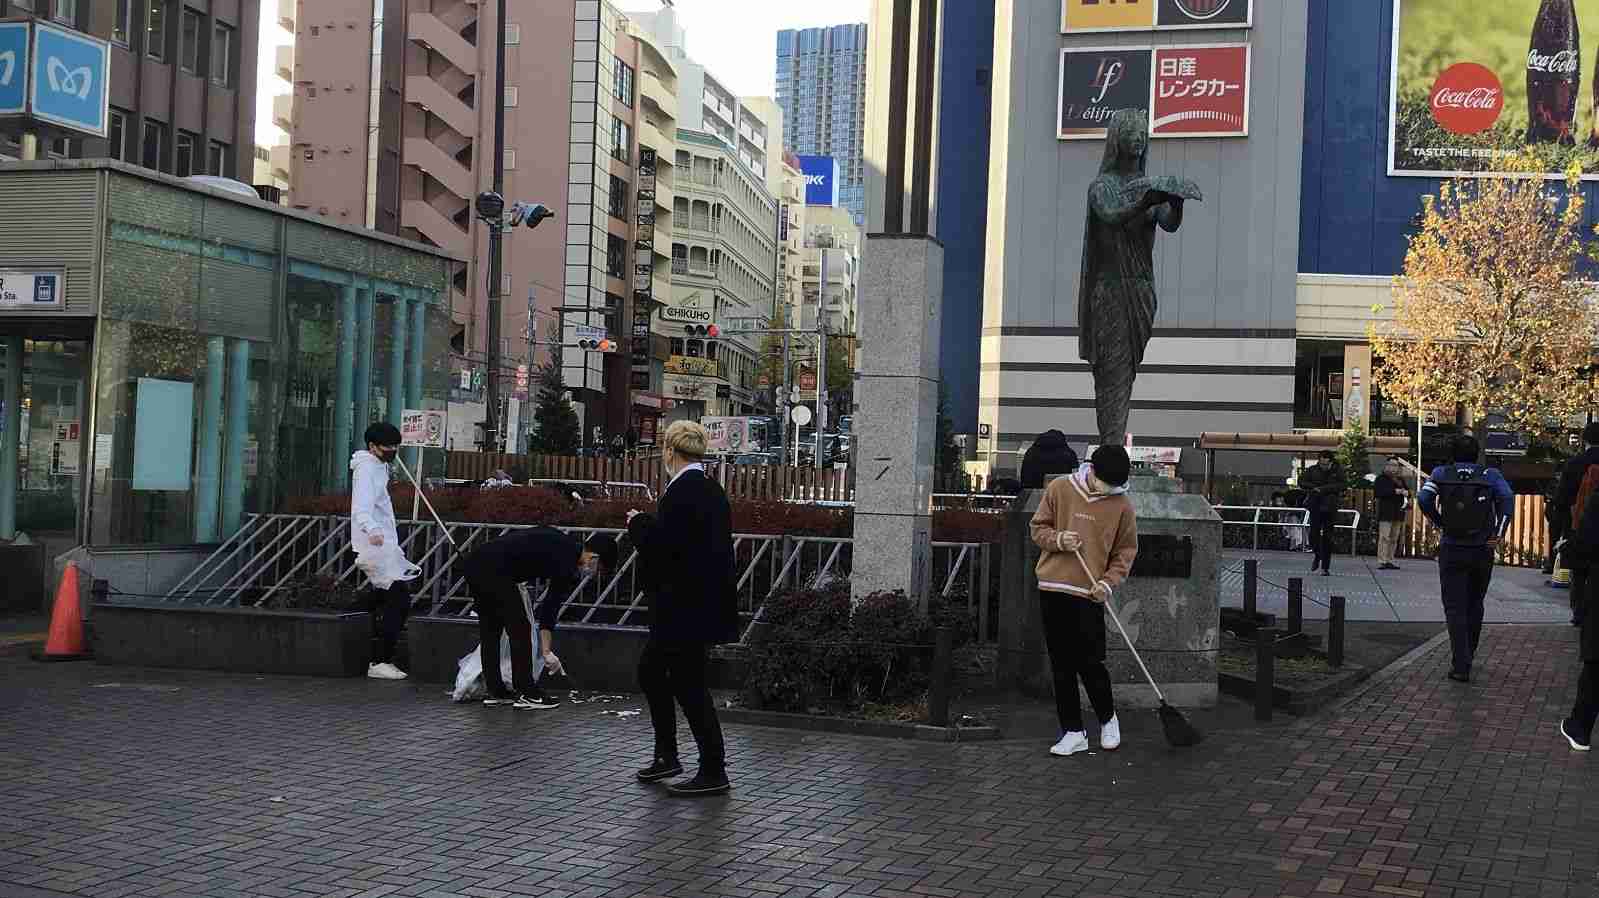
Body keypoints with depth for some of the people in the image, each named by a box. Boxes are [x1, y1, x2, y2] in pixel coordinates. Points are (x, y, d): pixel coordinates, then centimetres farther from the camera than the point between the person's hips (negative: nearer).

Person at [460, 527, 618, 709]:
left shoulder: (560, 540, 22)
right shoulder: (568, 568, -3)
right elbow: (549, 610, -3)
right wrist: (547, 652, 5)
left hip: (473, 562, 10)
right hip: (494, 570, -10)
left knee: (489, 629, 18)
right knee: (520, 629, 1)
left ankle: (494, 691, 23)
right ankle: (527, 695, 5)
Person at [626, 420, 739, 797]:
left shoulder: (682, 492, -19)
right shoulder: (710, 489, 11)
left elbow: (658, 547, -20)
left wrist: (638, 522, -3)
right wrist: (648, 523, 17)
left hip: (685, 606, -10)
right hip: (701, 602, 10)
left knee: (688, 684, -2)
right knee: (650, 670, 20)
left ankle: (713, 773, 5)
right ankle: (666, 756, 28)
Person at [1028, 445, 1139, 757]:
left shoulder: (1122, 506, -1)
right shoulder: (1059, 489, 1)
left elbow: (1126, 550, 7)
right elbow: (1038, 528, 9)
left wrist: (1109, 582, -8)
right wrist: (1058, 540, -12)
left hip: (1088, 594, -2)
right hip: (1053, 590, 2)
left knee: (1090, 663, -4)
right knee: (1062, 665, 6)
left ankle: (1108, 719, 22)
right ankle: (1073, 732, 14)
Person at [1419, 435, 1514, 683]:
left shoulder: (1442, 474, 0)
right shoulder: (1490, 475, 1)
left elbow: (1425, 497, -15)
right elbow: (1507, 497, -14)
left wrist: (1440, 523, -3)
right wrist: (1498, 534, -12)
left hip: (1451, 550, -1)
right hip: (1482, 551, 1)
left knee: (1455, 609, -1)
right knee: (1475, 605, 19)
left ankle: (1461, 665, -11)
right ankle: (1468, 655, 32)